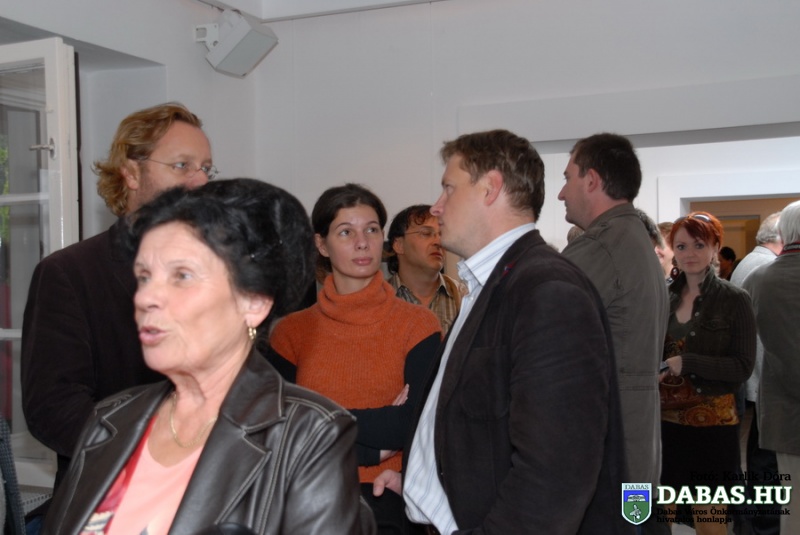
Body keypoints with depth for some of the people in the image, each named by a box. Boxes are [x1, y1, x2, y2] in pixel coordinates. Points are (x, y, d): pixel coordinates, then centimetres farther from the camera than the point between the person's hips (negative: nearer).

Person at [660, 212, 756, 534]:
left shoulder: (734, 300, -7)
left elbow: (743, 366, -12)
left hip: (712, 422, -4)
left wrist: (686, 363, -21)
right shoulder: (664, 297, 4)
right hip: (667, 420, 4)